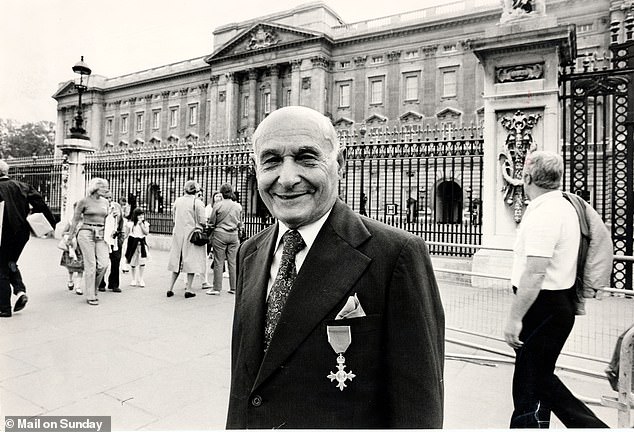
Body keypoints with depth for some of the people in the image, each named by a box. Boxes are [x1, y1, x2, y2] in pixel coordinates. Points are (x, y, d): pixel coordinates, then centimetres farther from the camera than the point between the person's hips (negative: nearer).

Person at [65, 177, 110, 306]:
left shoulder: (105, 202, 11)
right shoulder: (84, 201, -3)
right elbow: (75, 220, 3)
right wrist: (70, 237, 5)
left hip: (101, 235, 4)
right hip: (86, 233, -4)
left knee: (104, 264, -8)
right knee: (90, 265, -4)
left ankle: (93, 288, 17)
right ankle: (90, 296, 6)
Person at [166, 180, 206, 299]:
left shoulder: (177, 201, 4)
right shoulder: (197, 203, -10)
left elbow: (174, 218, 9)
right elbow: (202, 221, -12)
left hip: (178, 233, 5)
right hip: (192, 234, -4)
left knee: (177, 261, 14)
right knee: (191, 260, 3)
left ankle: (171, 288, 16)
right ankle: (188, 289, 3)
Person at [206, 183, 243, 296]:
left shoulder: (217, 205, -8)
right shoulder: (238, 206, 3)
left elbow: (212, 222, 0)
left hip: (220, 234, -3)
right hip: (234, 235, 3)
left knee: (218, 262, 3)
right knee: (233, 262, 8)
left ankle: (217, 288, 7)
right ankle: (234, 288, 14)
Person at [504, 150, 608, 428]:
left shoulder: (542, 214, -20)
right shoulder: (564, 206, 13)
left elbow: (535, 273, -26)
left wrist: (515, 317, -22)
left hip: (542, 305, -10)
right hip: (561, 300, 10)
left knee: (530, 384, 3)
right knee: (541, 377, 20)